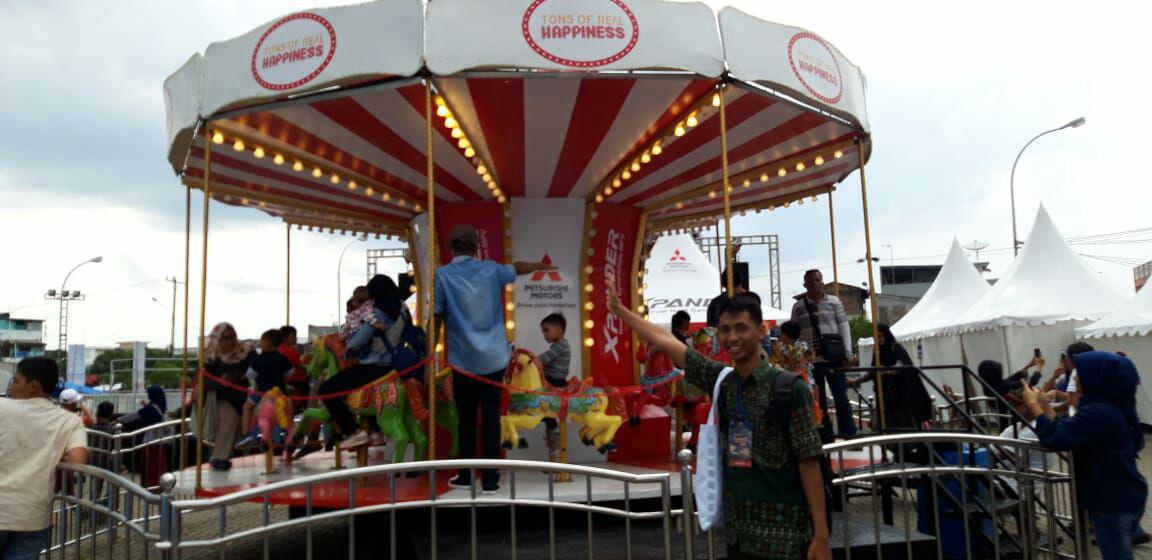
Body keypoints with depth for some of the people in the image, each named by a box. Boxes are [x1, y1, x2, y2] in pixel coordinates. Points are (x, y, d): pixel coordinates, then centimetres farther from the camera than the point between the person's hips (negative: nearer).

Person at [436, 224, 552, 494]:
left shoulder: (442, 275, -5)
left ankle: (465, 476, 22)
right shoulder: (490, 269, 4)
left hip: (463, 360, -1)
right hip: (493, 358, 1)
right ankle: (490, 480, 8)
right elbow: (518, 268, 24)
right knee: (491, 418, 5)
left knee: (466, 420, 11)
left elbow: (435, 318, -7)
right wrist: (541, 266, 44)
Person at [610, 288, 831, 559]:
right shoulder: (721, 380, 3)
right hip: (737, 528, 5)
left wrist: (821, 536, -14)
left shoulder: (789, 387, -12)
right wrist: (619, 309, 16)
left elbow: (809, 461, -12)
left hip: (782, 531, -5)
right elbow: (666, 341, 9)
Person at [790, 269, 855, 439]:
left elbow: (844, 326, 2)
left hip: (833, 358, -1)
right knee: (819, 401, 6)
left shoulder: (833, 301, 5)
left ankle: (849, 434, 7)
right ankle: (826, 438, 14)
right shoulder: (798, 306, 6)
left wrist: (848, 352, -5)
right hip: (811, 360, 1)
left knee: (841, 398, 1)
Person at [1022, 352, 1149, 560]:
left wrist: (1034, 406, -19)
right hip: (1128, 496, 9)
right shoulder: (1113, 407, 4)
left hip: (1112, 502, -9)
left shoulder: (1096, 413, -28)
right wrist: (1045, 406, 3)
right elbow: (1067, 431, 6)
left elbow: (1055, 438, -30)